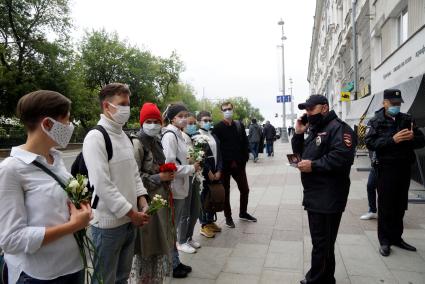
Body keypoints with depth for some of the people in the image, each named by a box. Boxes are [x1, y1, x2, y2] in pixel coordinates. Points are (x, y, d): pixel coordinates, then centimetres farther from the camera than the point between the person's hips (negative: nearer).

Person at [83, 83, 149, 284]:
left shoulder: (124, 136, 9)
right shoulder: (95, 137, -16)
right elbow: (102, 185, -22)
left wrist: (143, 204, 0)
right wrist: (132, 213, -17)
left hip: (129, 220, 7)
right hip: (109, 223, -7)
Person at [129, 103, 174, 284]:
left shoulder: (156, 142, 12)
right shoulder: (137, 144, -12)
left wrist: (168, 174, 8)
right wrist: (159, 177, -16)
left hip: (161, 197, 8)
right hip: (147, 200, -8)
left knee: (160, 241, 16)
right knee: (147, 244, 2)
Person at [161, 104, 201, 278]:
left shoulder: (179, 135, 13)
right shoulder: (170, 135, -15)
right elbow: (170, 165, -21)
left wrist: (192, 164, 8)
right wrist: (192, 168, -12)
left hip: (181, 187, 9)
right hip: (173, 188, -9)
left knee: (174, 225, 17)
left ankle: (175, 262, 31)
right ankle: (171, 265, 19)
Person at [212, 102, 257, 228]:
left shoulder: (239, 125, 7)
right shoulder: (218, 128, -6)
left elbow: (245, 144, 6)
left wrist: (243, 161, -4)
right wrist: (230, 162, -13)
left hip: (239, 164, 4)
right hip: (224, 165, -4)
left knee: (245, 190, 12)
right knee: (226, 192, 7)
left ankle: (243, 213, 32)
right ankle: (228, 217, 21)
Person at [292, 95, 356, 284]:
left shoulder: (338, 128, -12)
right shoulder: (315, 130, 19)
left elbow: (342, 156, -27)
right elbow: (299, 153, 20)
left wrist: (313, 165, -21)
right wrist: (299, 133, 6)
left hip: (328, 199, -10)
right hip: (314, 196, 10)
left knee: (322, 243, -1)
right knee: (319, 240, 20)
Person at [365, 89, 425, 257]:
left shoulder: (407, 120, 9)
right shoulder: (376, 122, -3)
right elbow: (370, 143, -15)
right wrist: (393, 139, -25)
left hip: (405, 168, 4)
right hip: (386, 168, -4)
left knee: (400, 206, 13)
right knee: (385, 206, 3)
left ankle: (397, 238, 28)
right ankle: (385, 241, 15)